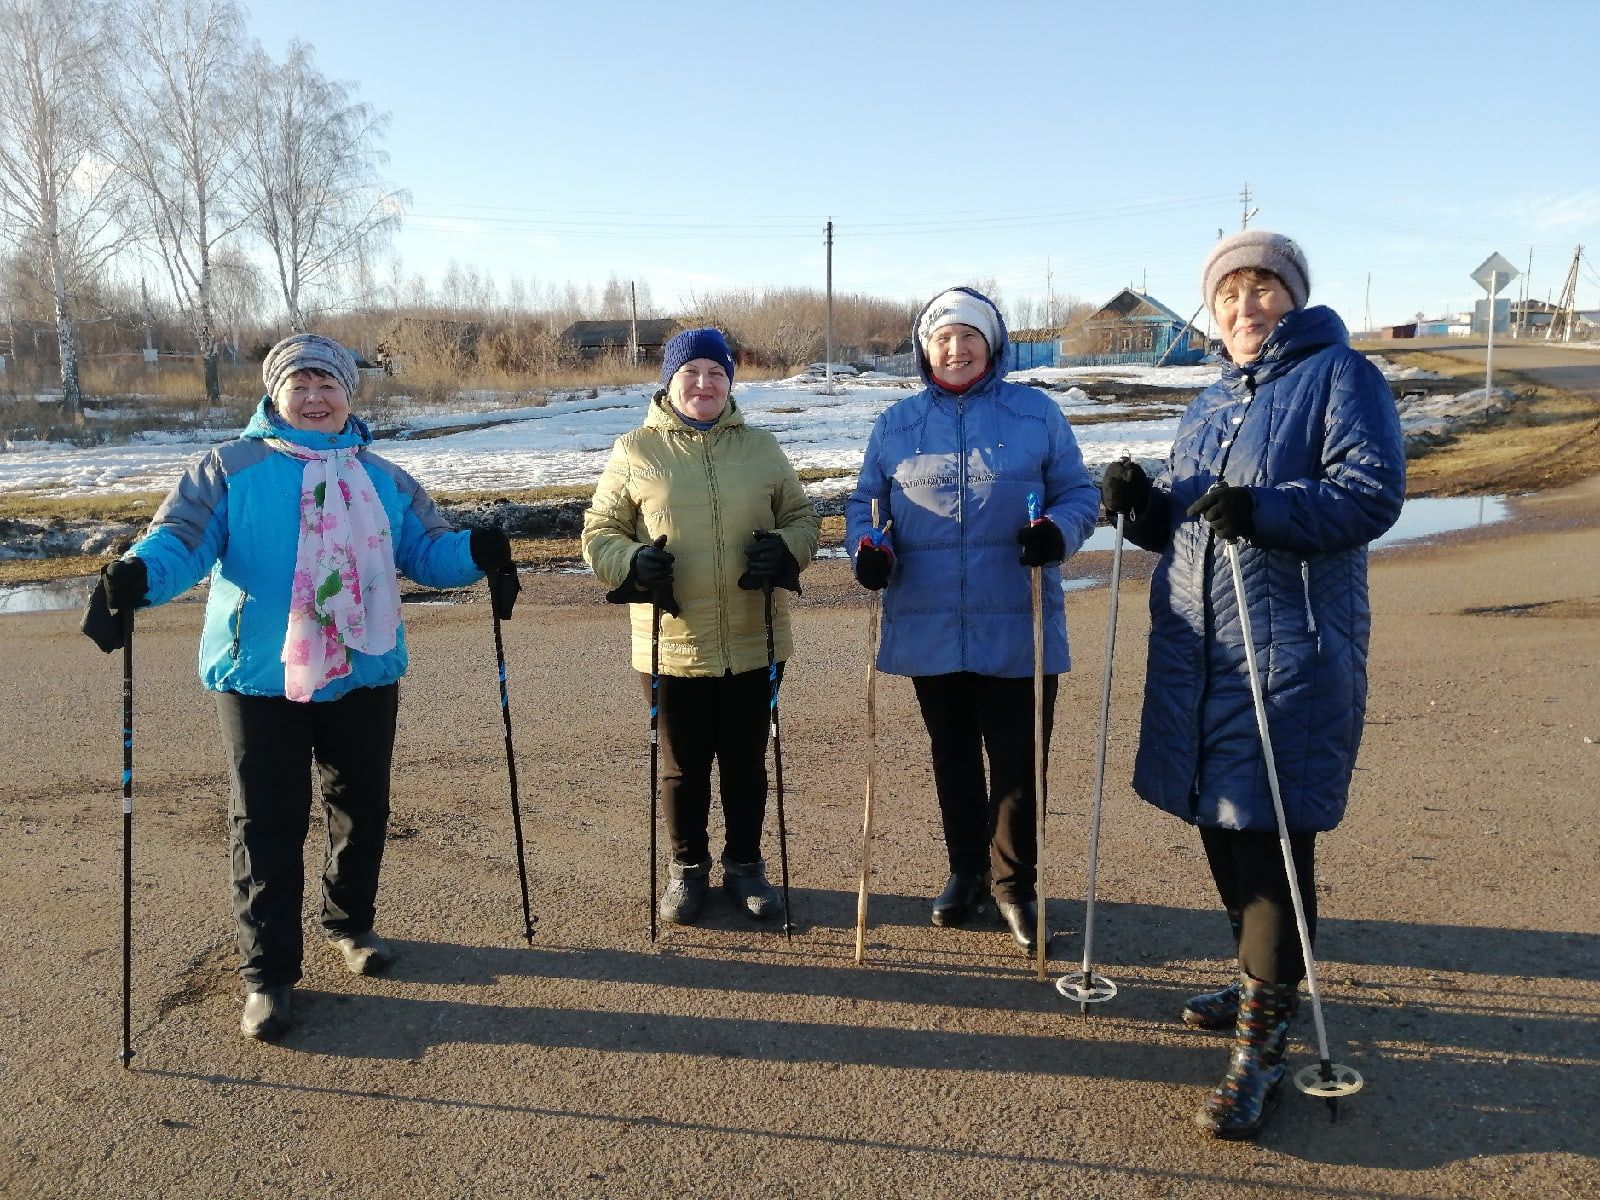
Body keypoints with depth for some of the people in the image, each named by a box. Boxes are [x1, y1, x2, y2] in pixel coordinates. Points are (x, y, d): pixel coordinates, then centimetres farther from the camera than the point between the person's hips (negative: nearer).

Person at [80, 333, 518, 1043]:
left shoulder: (382, 480, 11)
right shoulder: (230, 469, 0)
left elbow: (427, 550, 8)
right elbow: (183, 537, -12)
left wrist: (477, 553, -13)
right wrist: (137, 574, -33)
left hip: (364, 674, 4)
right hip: (261, 677, -3)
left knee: (361, 807, 15)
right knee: (267, 824, 1)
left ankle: (351, 923, 37)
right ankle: (267, 972, 13)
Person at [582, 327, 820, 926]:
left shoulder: (760, 447, 6)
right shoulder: (634, 451, 1)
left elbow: (802, 516, 12)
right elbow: (599, 533, 5)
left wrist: (785, 549, -10)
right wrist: (632, 562, -16)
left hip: (754, 645, 2)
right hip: (673, 647, -1)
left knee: (747, 763, 14)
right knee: (681, 767, 12)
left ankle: (745, 865, 34)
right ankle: (688, 869, 33)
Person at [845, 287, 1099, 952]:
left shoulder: (1037, 413, 3)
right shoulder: (896, 423, 8)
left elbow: (1079, 492, 5)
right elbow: (865, 501, 12)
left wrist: (1058, 530, -17)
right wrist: (868, 545, -10)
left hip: (1018, 628, -2)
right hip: (929, 627, 2)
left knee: (1017, 761, 4)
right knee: (952, 757, 16)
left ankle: (1015, 885, 23)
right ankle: (967, 870, 34)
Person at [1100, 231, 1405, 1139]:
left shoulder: (1340, 377, -2)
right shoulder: (1213, 402, 20)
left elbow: (1373, 491, -15)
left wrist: (1264, 509, -29)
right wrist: (1145, 503, -1)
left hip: (1290, 648, -7)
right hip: (1196, 647, 8)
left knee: (1272, 833, -7)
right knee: (1220, 821, 14)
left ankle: (1262, 1045, 2)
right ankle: (1265, 982, 34)